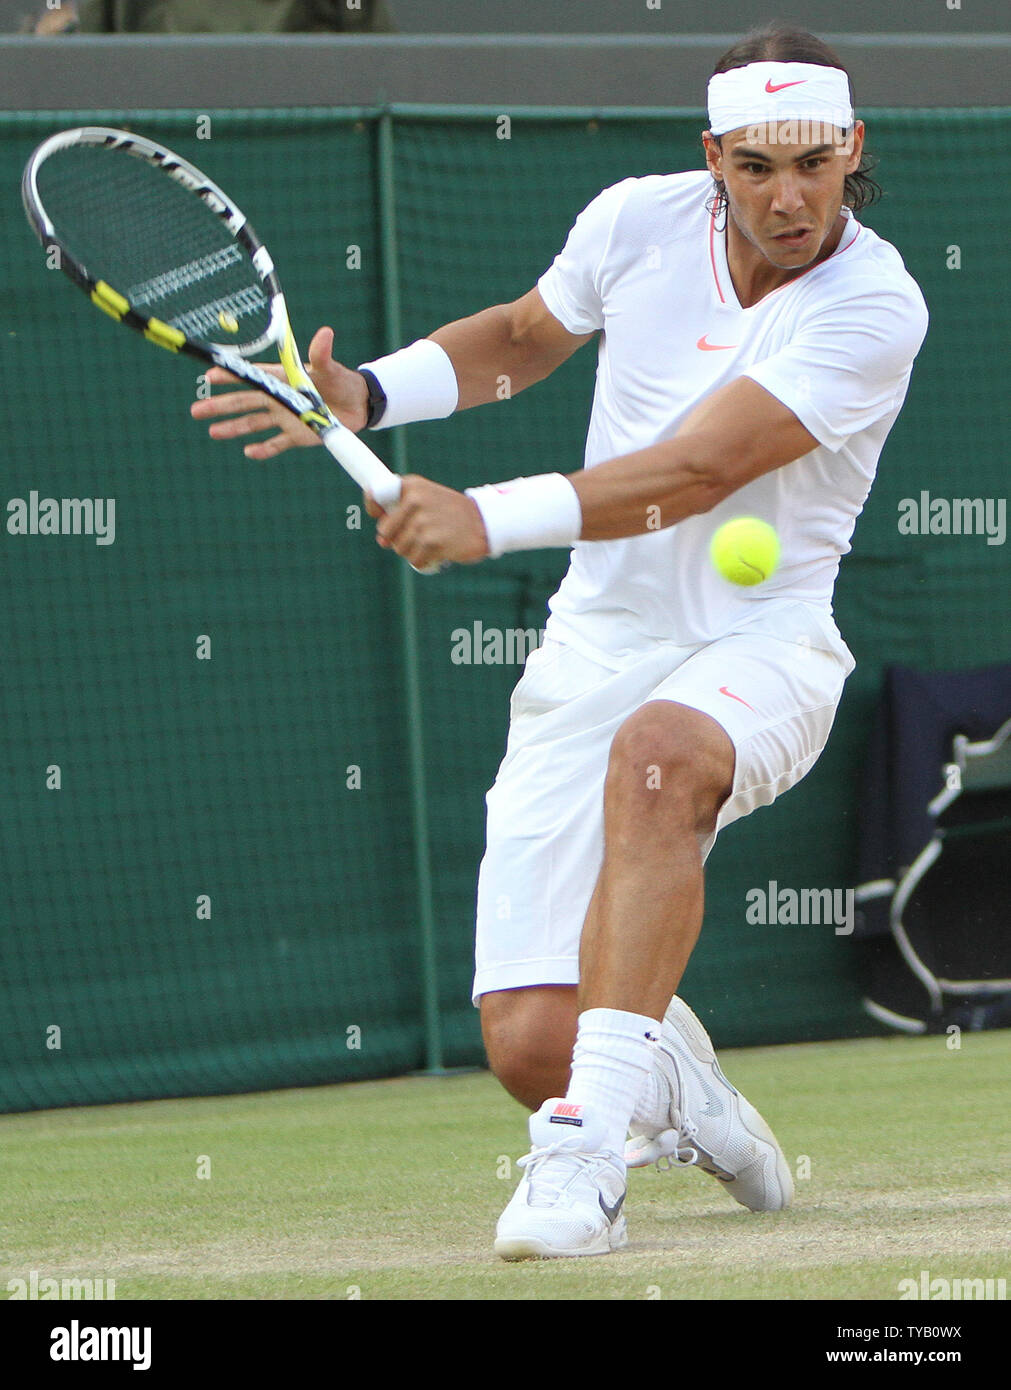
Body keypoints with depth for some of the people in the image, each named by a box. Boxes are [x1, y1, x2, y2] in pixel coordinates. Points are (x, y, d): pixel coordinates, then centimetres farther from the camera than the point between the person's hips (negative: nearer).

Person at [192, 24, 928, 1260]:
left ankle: (586, 1154, -38)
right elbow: (526, 334, 21)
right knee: (529, 1042, -10)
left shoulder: (875, 309, -16)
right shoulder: (641, 219, -1)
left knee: (656, 752, -42)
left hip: (759, 641, -4)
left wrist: (487, 520, -36)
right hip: (597, 644, 4)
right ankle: (671, 1081, 29)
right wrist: (368, 393, 4)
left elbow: (695, 471, -27)